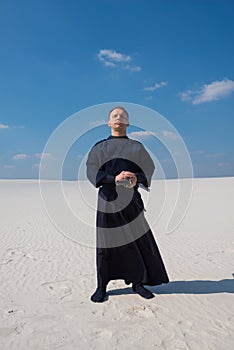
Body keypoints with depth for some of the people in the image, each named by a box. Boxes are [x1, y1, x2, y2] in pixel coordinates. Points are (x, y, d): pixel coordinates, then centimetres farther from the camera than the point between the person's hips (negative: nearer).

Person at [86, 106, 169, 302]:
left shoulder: (136, 147, 12)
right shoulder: (100, 147, 9)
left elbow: (149, 169, 6)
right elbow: (92, 171, -3)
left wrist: (137, 178, -17)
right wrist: (114, 178, -19)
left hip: (131, 199, 1)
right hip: (108, 199, -1)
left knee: (138, 239, 1)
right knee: (106, 242, 2)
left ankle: (137, 282, 19)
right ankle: (102, 286, 16)